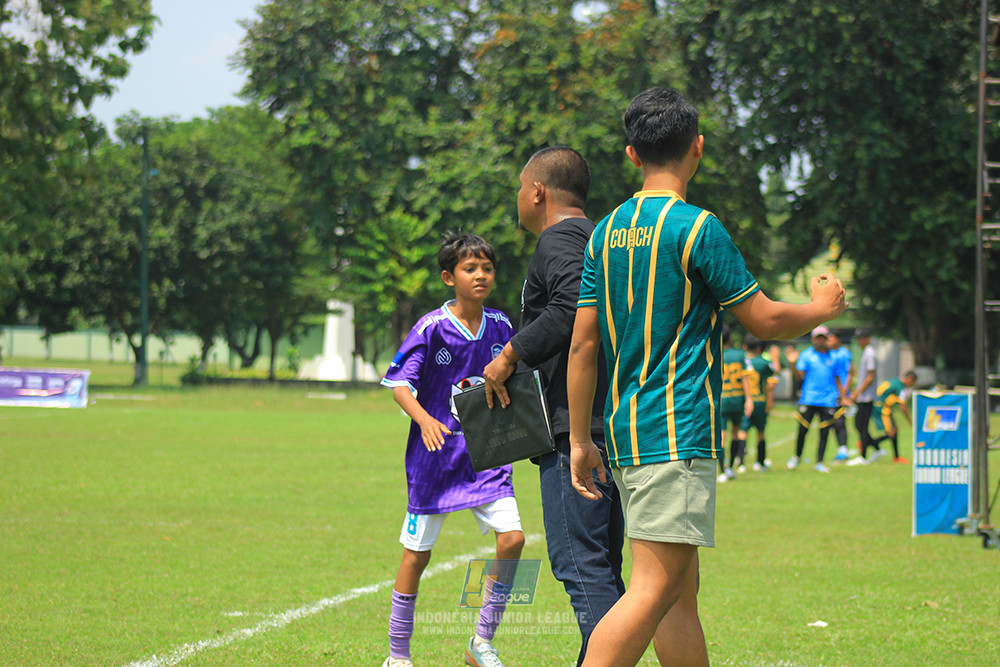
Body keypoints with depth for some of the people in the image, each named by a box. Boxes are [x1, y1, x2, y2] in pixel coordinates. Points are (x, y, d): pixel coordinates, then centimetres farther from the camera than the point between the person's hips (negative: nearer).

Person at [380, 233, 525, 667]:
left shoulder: (500, 326, 3)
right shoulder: (431, 328, -11)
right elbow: (399, 384, -14)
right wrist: (424, 419, -29)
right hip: (435, 456, -4)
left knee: (512, 538, -12)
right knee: (417, 554, 2)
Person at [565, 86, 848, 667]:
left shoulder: (607, 232, 11)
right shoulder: (698, 228, -10)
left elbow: (584, 344, 11)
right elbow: (765, 320, -4)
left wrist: (581, 439, 16)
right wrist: (824, 307, 15)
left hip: (625, 430, 8)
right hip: (678, 435, -8)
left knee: (681, 595, 11)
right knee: (654, 591, -13)